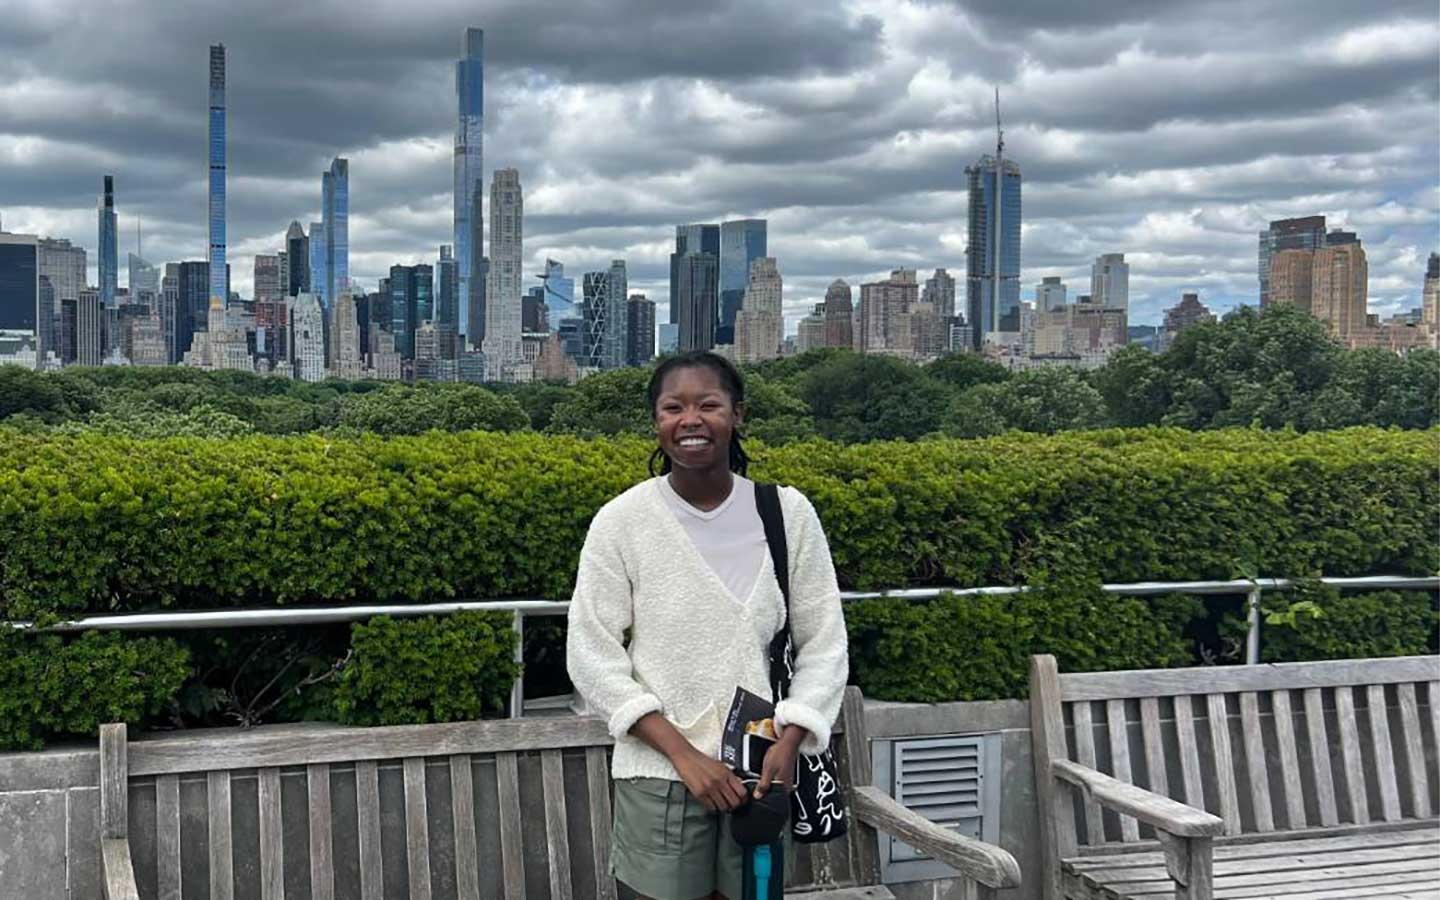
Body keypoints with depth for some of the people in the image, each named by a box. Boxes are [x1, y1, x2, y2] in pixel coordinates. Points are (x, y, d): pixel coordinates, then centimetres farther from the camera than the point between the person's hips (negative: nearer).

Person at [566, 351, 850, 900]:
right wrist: (682, 752, -13)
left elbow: (824, 644, 2)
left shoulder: (788, 514, -3)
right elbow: (591, 656, -6)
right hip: (660, 771, -1)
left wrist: (788, 743, -11)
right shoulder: (620, 522, -7)